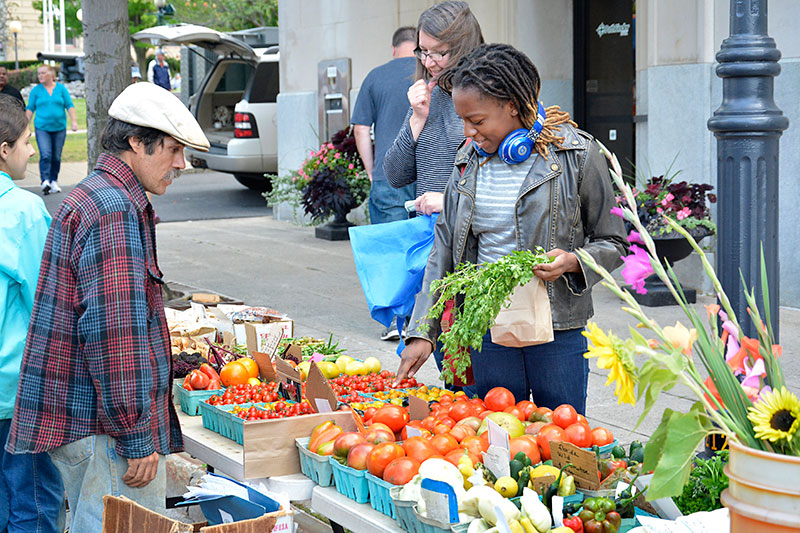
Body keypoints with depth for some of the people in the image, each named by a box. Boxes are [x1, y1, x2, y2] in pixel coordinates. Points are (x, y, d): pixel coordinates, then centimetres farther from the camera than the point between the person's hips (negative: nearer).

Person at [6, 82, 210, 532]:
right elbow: (112, 332, -23)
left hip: (73, 419, 11)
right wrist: (137, 439, -21)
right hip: (104, 427, -11)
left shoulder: (89, 198, 19)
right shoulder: (117, 210, -16)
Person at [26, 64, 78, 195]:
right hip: (42, 128, -1)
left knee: (56, 156, 4)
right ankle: (45, 181, -17)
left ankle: (54, 182, 16)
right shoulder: (36, 90, 5)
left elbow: (70, 106, 5)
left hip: (59, 127, 1)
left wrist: (74, 121, -6)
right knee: (45, 155, -16)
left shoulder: (61, 89, 6)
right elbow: (30, 109, 5)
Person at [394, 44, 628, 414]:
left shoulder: (577, 155, -5)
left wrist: (573, 261, -20)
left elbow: (613, 244, 1)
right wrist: (422, 332, 2)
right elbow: (444, 251, 9)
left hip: (558, 331, -3)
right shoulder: (469, 160, 8)